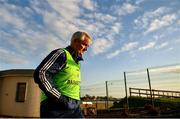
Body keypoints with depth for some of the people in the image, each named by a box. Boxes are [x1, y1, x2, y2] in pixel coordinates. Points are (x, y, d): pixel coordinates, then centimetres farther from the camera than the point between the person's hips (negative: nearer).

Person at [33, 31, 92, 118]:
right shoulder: (62, 54, -7)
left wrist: (76, 100, 13)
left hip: (74, 107, 8)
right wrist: (59, 97, -18)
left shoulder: (76, 62, 20)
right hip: (56, 107, -8)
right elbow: (40, 74, -19)